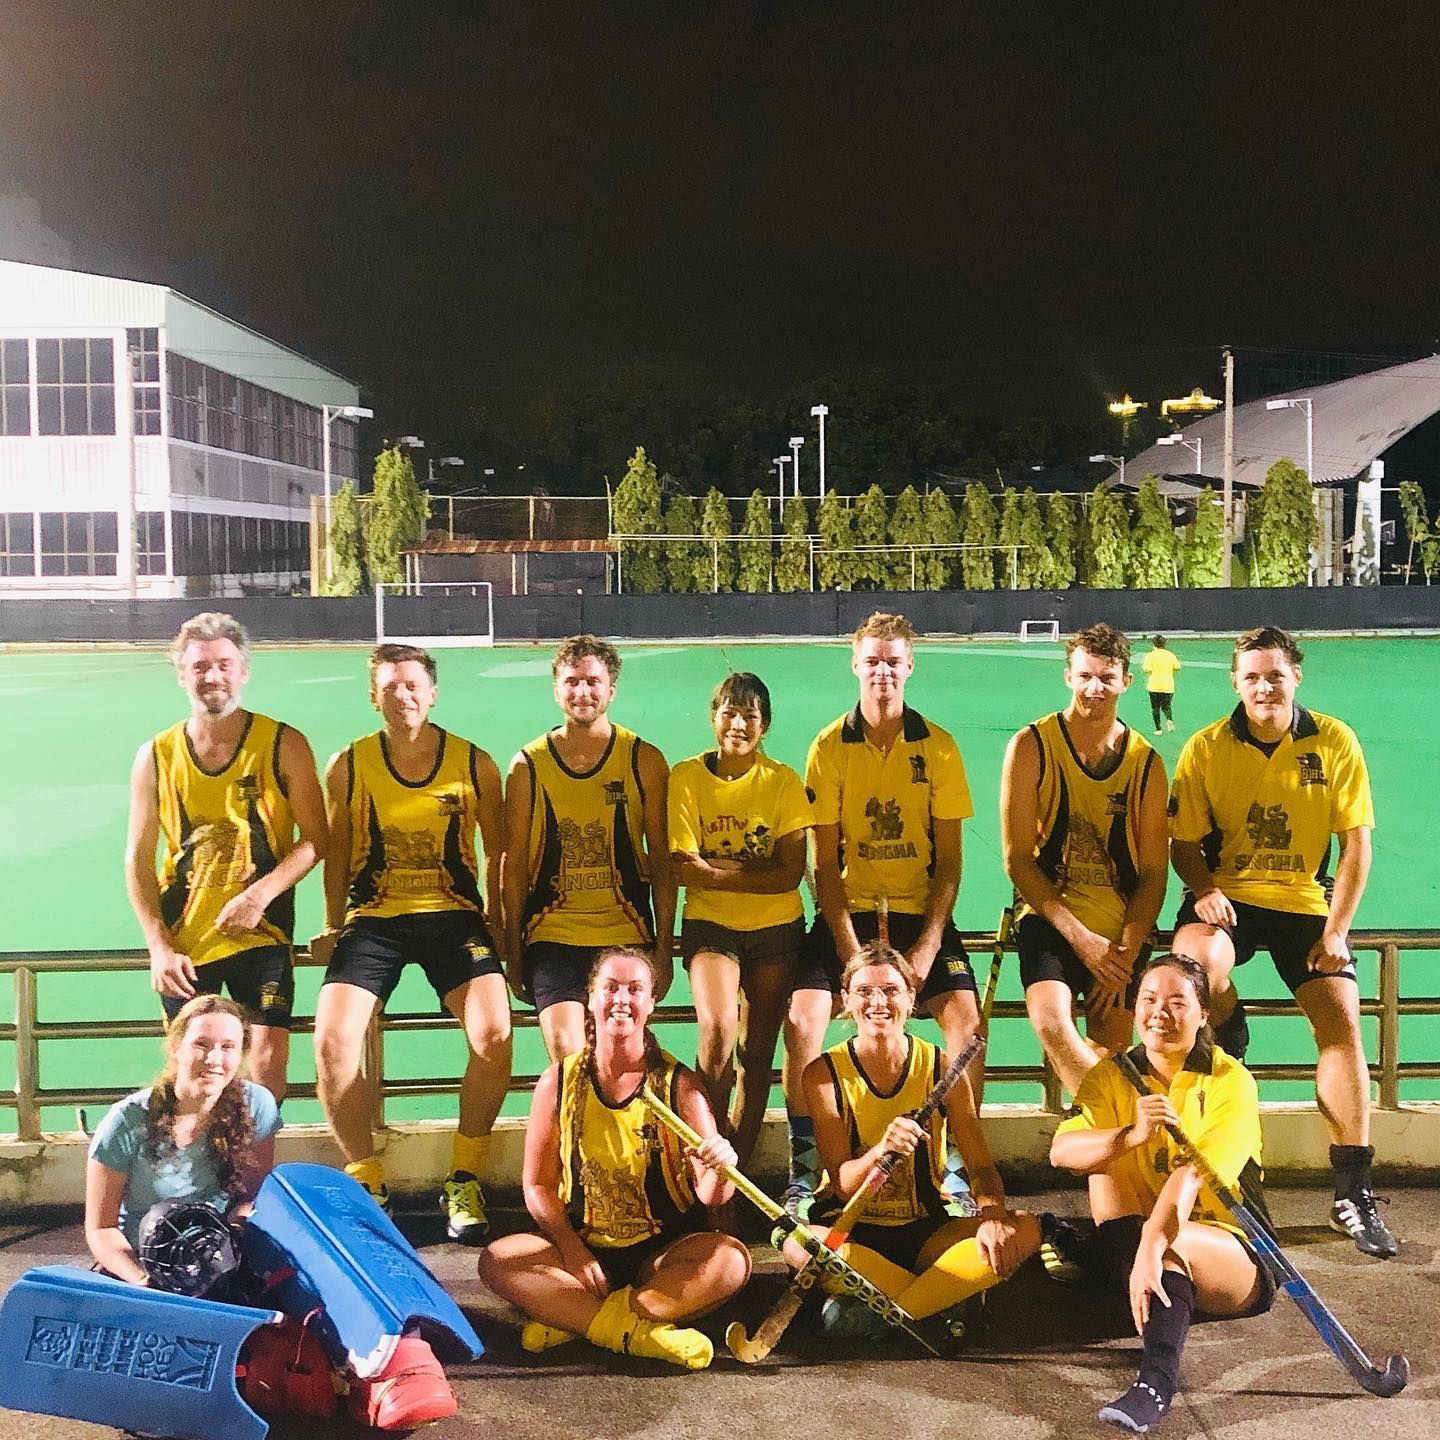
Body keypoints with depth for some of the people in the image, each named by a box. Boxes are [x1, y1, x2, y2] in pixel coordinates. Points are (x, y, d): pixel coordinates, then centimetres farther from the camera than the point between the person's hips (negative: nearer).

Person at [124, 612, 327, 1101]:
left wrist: (259, 895, -17)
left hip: (262, 934, -1)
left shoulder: (284, 746, -2)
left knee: (268, 1062, -7)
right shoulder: (156, 756, 2)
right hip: (181, 940, 2)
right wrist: (159, 947, -5)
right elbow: (138, 859, 4)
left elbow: (314, 839, -3)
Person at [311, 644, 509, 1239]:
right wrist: (333, 929, 11)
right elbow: (336, 853, 13)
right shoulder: (347, 766, 2)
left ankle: (465, 1179, -1)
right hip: (373, 919, 1)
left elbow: (497, 852, 12)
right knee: (332, 1041, -21)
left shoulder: (475, 764, 1)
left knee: (494, 1034, -23)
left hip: (453, 916, 0)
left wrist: (499, 927, 8)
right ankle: (366, 1183, 1)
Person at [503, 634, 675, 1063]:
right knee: (566, 1052, -15)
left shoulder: (644, 761, 2)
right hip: (553, 935, 0)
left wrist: (665, 946, 1)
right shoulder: (528, 766, 1)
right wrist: (514, 954, 5)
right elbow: (514, 867, 6)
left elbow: (662, 861, 4)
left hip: (627, 934, 1)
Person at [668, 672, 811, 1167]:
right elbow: (682, 868, -10)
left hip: (777, 928, 2)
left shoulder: (783, 782, -2)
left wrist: (713, 871, -13)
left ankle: (738, 1166, 18)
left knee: (757, 1052, 4)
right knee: (717, 1032, -22)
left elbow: (791, 874, -10)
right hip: (710, 924, -1)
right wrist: (753, 869, -14)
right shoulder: (685, 778, -3)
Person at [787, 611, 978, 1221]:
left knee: (965, 1017, -20)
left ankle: (957, 1170, -4)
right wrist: (850, 949, -13)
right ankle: (803, 1171, -6)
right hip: (847, 911, 0)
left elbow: (950, 859, 1)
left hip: (920, 912, 0)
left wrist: (929, 944, -11)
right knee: (804, 1016, -21)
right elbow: (825, 862, -2)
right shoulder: (828, 748, -2)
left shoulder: (938, 746, 0)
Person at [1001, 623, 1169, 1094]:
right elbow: (1017, 859, -5)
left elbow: (1154, 873, 5)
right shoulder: (1032, 747, -2)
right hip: (1050, 919, -3)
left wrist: (1125, 955, -8)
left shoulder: (1146, 763, 6)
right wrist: (1082, 939, -12)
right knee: (1052, 1024, -27)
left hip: (1121, 931, 3)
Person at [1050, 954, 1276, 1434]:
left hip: (1229, 1256, -4)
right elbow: (1061, 1151, -18)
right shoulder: (1114, 1075, 1)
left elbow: (1191, 1175, -30)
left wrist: (1153, 1247, -47)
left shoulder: (1231, 1082, -12)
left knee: (1171, 1244, -38)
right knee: (1112, 1146, -17)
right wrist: (1132, 1135, -38)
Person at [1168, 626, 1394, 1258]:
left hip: (1307, 902, 1)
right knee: (1193, 959, -34)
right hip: (1229, 897, 0)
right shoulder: (1206, 748, -3)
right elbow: (1185, 841, 2)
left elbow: (1357, 842, -1)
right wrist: (1203, 887, -20)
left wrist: (1335, 929, -10)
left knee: (1342, 1020, -15)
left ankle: (1352, 1189, -4)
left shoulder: (1335, 742, -2)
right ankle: (1229, 1035, 4)